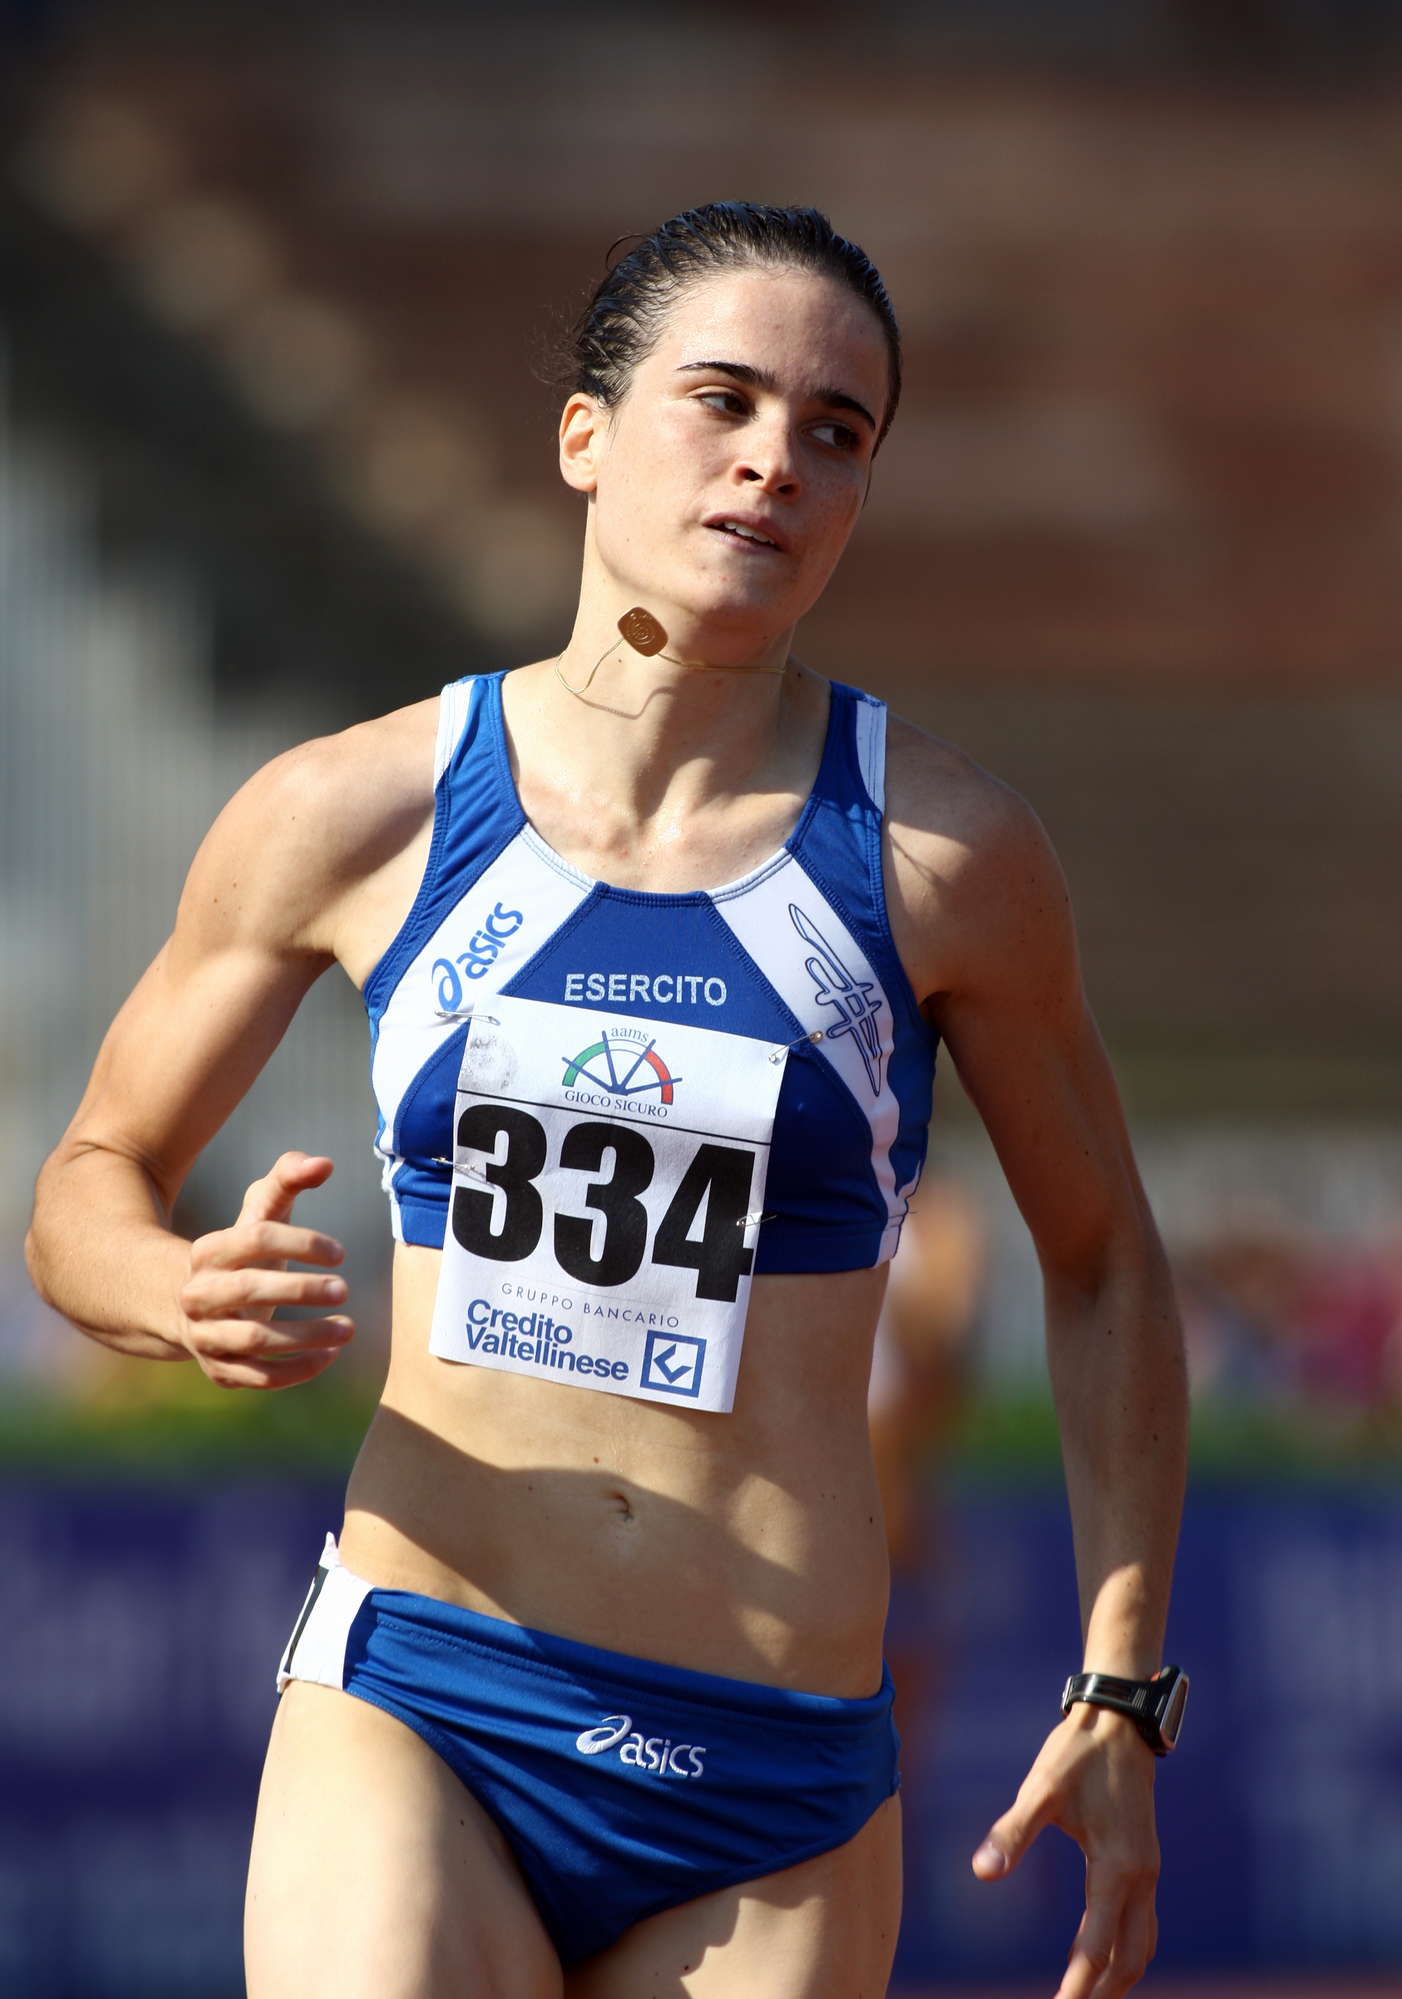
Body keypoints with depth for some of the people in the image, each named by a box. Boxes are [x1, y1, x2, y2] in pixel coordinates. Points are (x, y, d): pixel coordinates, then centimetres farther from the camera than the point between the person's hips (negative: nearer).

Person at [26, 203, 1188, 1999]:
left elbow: (1100, 1262, 14)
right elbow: (93, 1182, 14)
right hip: (412, 1719, -1)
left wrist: (1119, 1696, 7)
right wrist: (185, 1298, -10)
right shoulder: (352, 816, 2)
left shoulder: (939, 855, 1)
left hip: (779, 1797, 1)